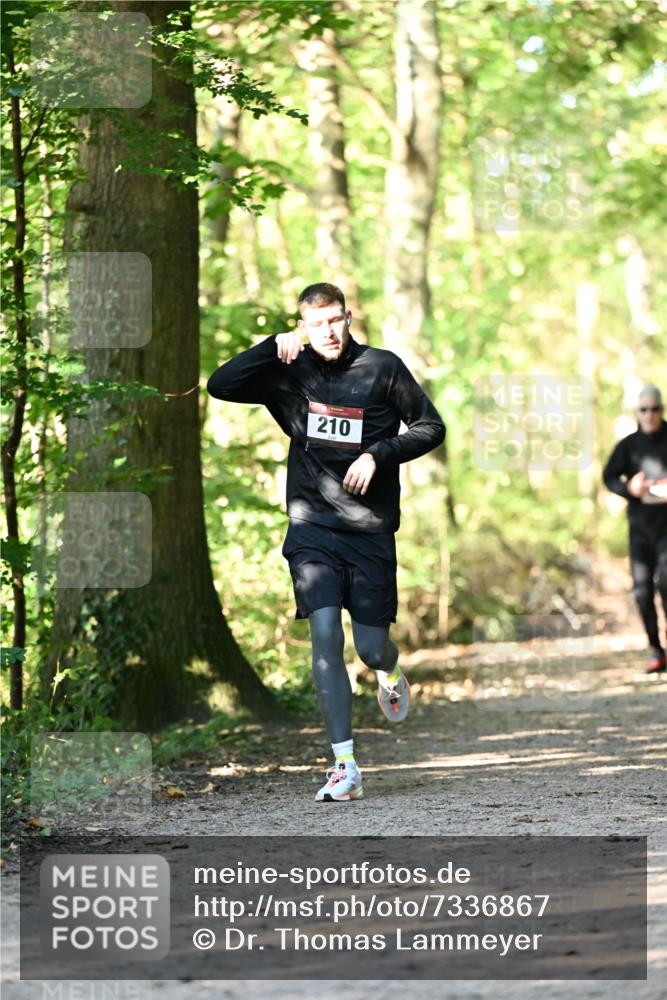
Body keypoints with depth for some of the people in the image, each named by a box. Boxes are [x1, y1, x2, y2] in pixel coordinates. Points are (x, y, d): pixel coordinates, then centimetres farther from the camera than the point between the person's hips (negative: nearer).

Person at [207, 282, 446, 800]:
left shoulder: (382, 367, -1)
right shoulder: (290, 373, 4)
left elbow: (431, 427, 4)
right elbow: (221, 385, -2)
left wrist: (378, 455, -10)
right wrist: (273, 347, -12)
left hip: (371, 529, -1)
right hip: (313, 527, 1)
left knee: (371, 648, 2)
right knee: (325, 637, -13)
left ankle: (390, 670, 43)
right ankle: (345, 766, -10)